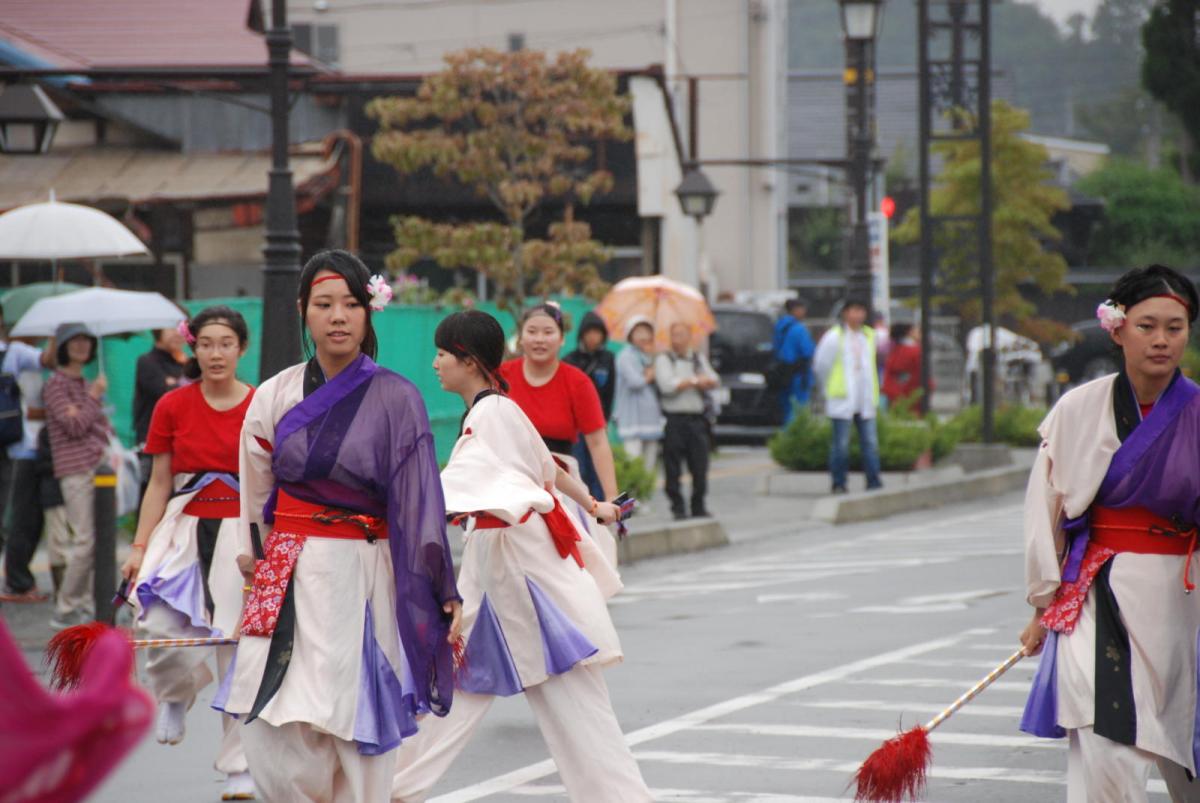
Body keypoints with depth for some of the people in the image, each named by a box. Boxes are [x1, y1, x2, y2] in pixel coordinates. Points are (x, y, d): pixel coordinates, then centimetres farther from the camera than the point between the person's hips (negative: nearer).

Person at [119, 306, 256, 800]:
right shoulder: (173, 407, 5)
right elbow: (159, 484, 8)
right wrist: (139, 548, 0)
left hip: (243, 532, -1)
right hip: (184, 530, 1)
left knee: (240, 650, -5)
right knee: (157, 627, -17)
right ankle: (177, 693, 20)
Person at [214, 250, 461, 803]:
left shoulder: (395, 399, -3)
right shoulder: (275, 398, 6)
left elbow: (419, 499, -4)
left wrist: (444, 593, -7)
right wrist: (255, 563, 20)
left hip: (363, 578, -2)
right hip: (289, 578, 3)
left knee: (352, 731, -3)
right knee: (272, 733, -5)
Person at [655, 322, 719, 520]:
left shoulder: (699, 359, 16)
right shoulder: (664, 359, 5)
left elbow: (714, 381, 3)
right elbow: (667, 385, -10)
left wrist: (683, 383, -11)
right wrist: (695, 380, -3)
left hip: (697, 419, 3)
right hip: (674, 419, -3)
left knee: (700, 465, 1)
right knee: (673, 466, -3)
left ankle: (698, 507, 12)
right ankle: (678, 507, 5)